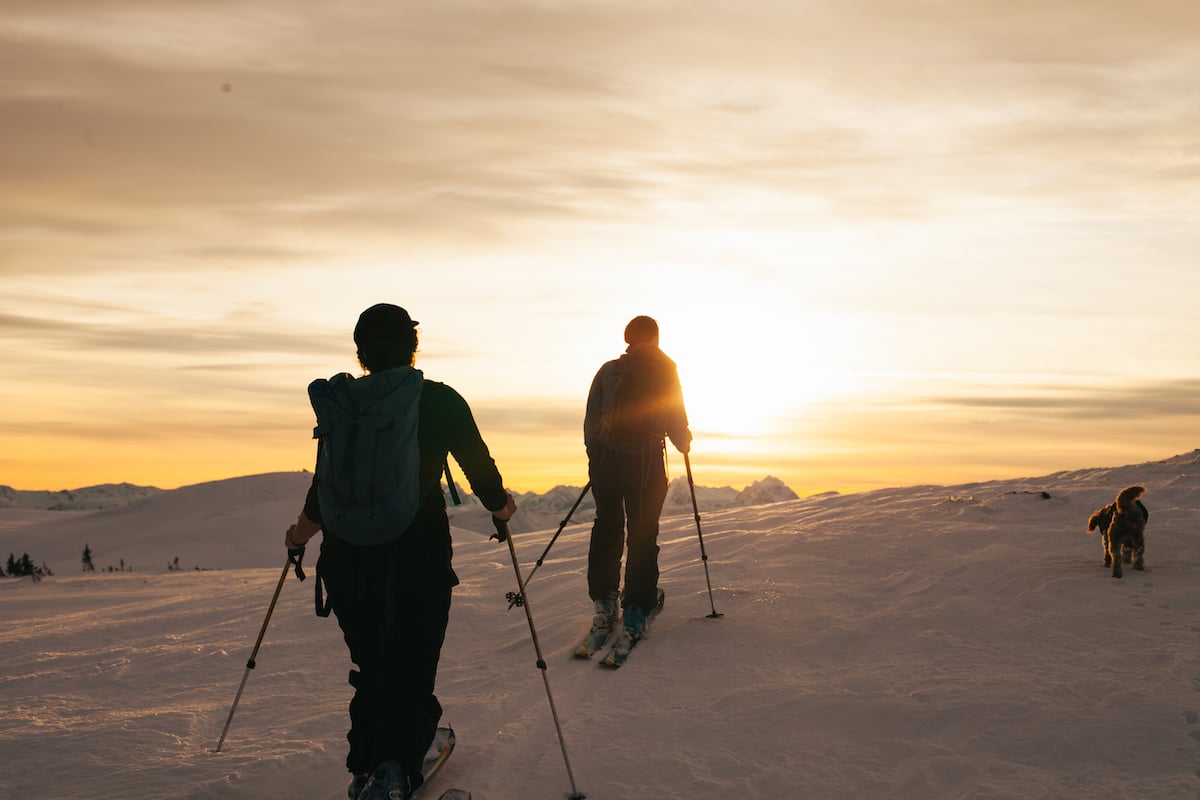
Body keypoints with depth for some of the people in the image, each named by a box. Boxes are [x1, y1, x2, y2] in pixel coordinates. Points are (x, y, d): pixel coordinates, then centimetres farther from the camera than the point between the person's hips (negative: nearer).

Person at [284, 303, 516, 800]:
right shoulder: (441, 401, -3)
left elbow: (325, 485, 3)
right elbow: (479, 467, 2)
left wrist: (300, 534, 22)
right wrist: (500, 506, 24)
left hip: (348, 562, 3)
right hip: (419, 562, -3)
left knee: (371, 671, 21)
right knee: (411, 676, 5)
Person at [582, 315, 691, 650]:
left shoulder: (608, 370, 6)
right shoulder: (665, 371, -2)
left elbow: (591, 420, 7)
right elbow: (676, 420, -2)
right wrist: (684, 441, 19)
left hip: (606, 458, 3)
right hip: (646, 461, -2)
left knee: (607, 528, 15)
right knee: (642, 535, 5)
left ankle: (604, 604, 14)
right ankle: (634, 613, 3)